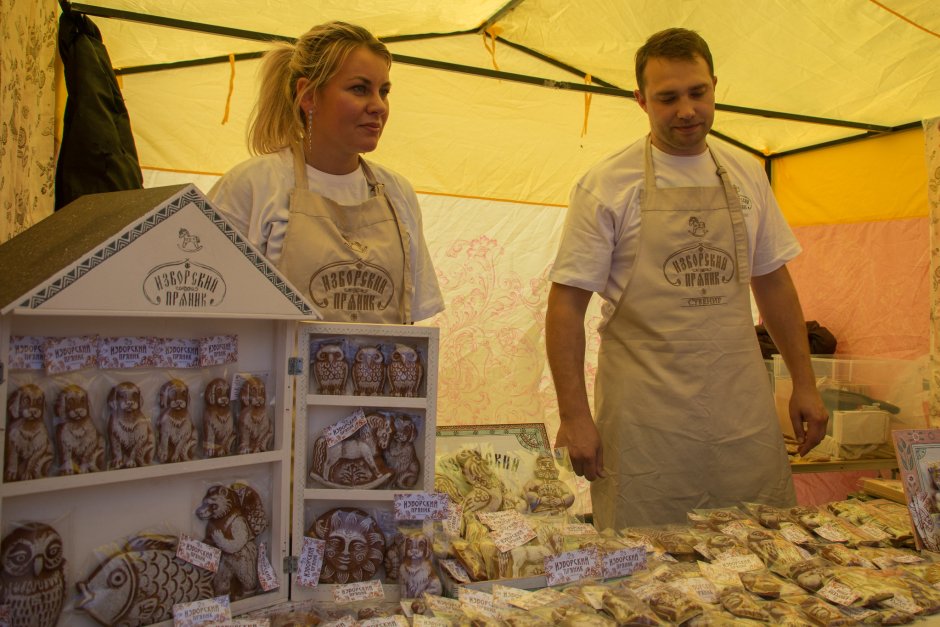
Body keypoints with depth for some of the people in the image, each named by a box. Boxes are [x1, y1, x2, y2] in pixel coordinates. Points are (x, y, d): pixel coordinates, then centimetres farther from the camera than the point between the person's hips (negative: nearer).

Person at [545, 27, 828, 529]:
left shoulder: (746, 174, 10)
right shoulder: (606, 185, -6)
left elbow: (772, 280, 17)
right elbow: (566, 303, -7)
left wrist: (804, 383, 14)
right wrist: (574, 415, -12)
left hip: (745, 414, 4)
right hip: (645, 423, -4)